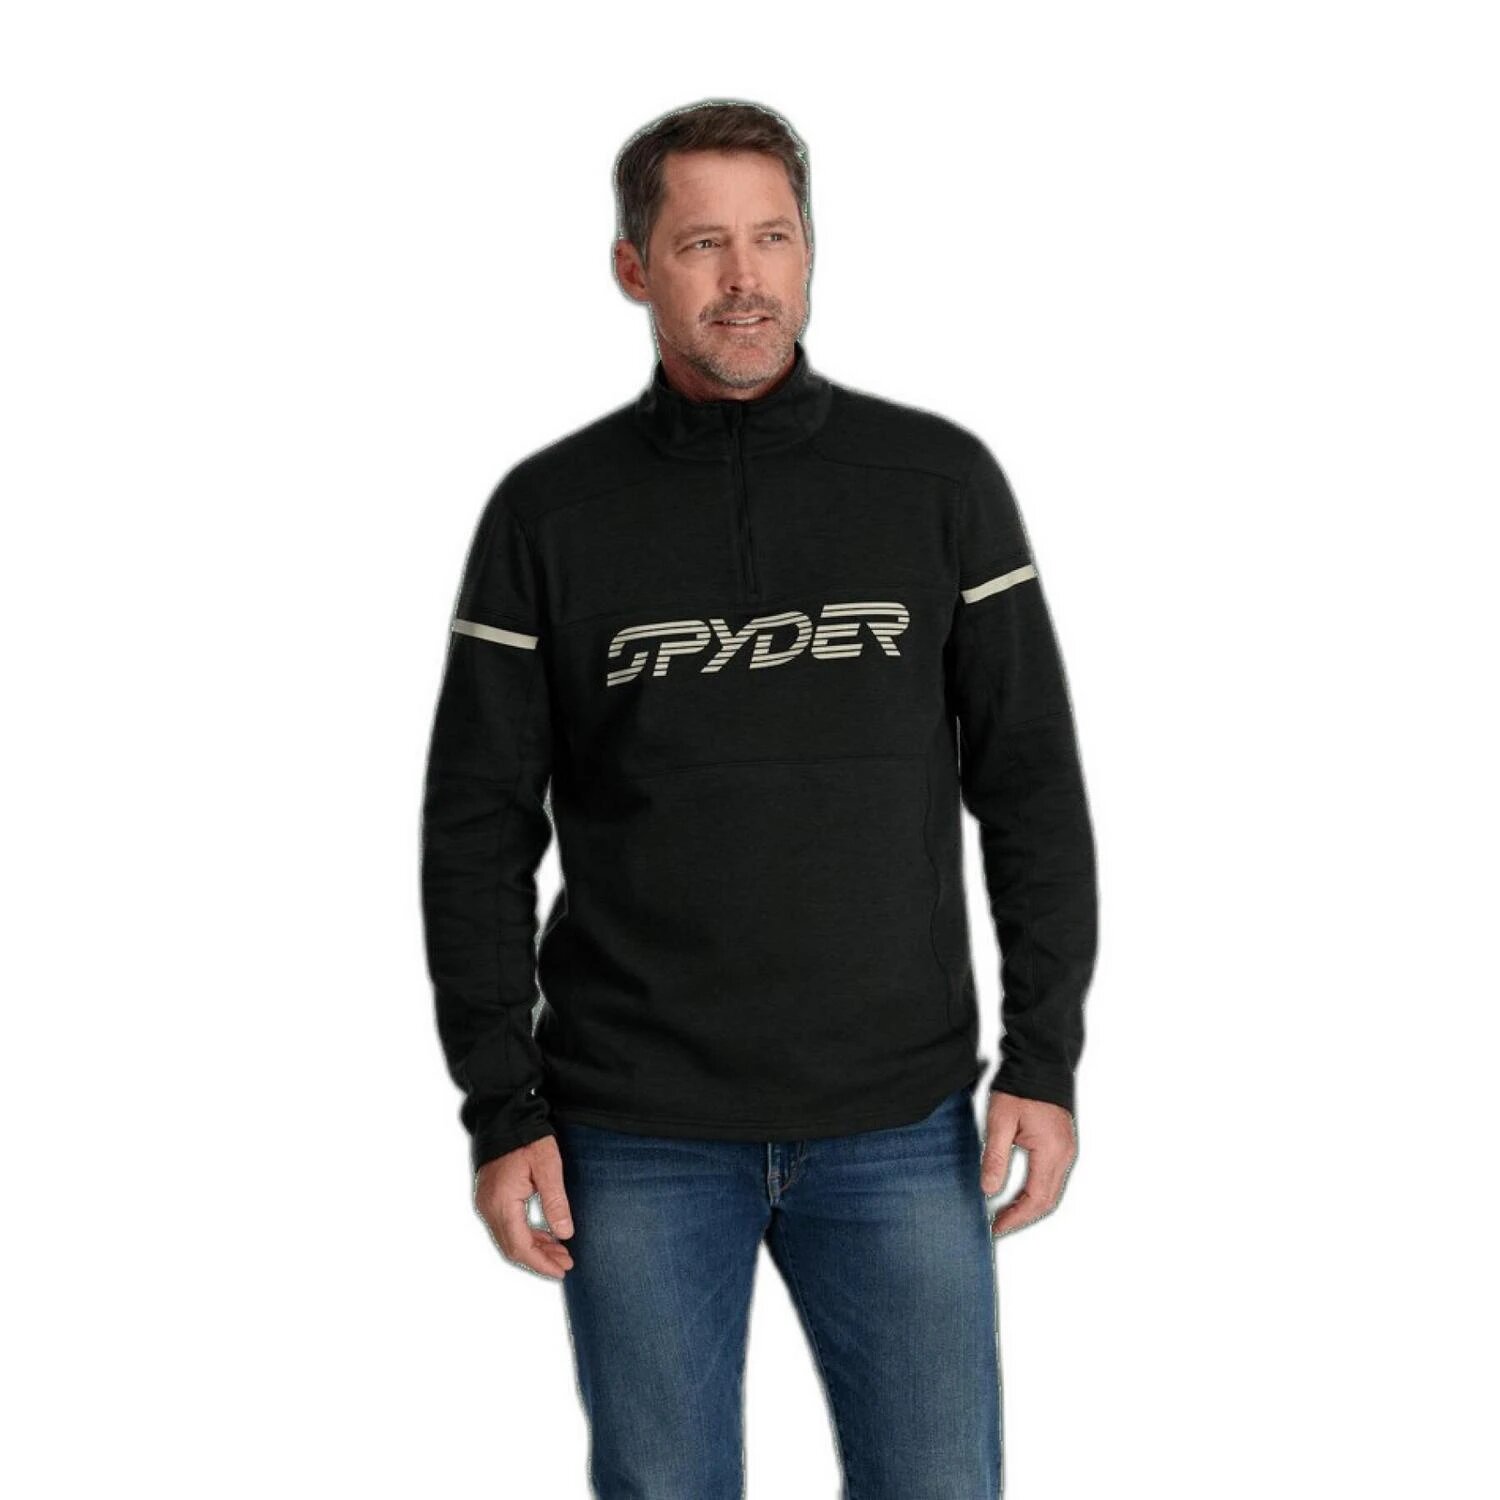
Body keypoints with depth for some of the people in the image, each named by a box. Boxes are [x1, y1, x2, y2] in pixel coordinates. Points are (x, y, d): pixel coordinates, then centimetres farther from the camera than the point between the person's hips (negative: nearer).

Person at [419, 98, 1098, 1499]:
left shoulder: (940, 481, 1)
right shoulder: (550, 512, 0)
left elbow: (1031, 783, 3)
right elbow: (480, 827, 2)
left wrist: (1043, 1059, -2)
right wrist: (500, 1109, -4)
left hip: (901, 1123, 0)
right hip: (637, 1134, 0)